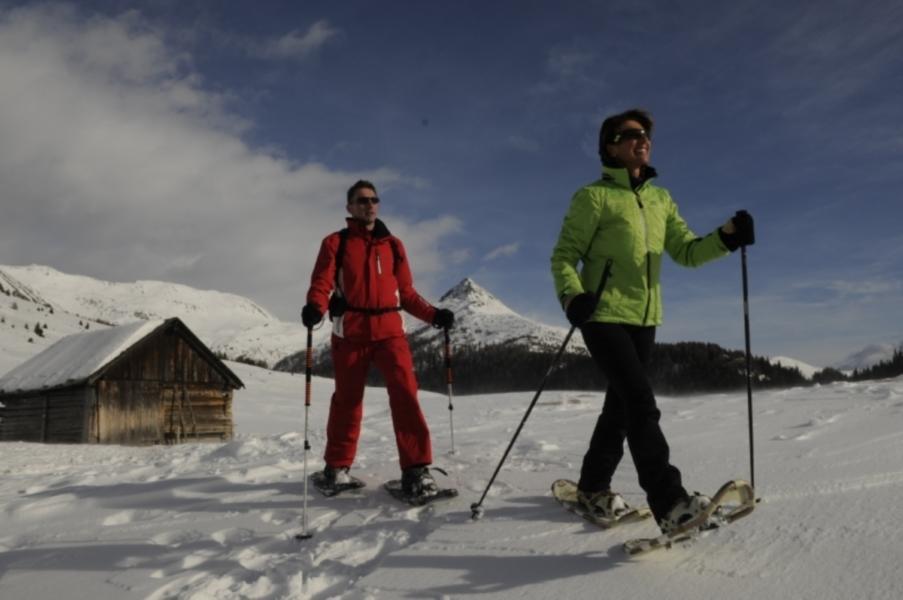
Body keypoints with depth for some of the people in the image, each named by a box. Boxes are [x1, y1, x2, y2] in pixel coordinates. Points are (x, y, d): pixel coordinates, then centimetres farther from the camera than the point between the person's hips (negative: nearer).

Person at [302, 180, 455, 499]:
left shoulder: (393, 245, 16)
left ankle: (415, 468, -10)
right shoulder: (335, 243, 8)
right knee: (347, 399, 6)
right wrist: (314, 308, -24)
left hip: (389, 329, 1)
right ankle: (338, 466, 24)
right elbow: (321, 284, -3)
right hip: (350, 331, -1)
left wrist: (433, 314, 1)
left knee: (404, 392, -13)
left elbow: (406, 292, 15)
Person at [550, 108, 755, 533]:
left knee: (621, 406, 13)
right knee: (641, 403, -17)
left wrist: (727, 237, -8)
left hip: (644, 319, 7)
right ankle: (669, 501, -19)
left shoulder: (661, 199, 14)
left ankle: (593, 487, 28)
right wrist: (572, 295, -24)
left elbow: (687, 252, 10)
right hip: (604, 316, -6)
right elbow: (564, 256, -6)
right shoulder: (594, 197, -4)